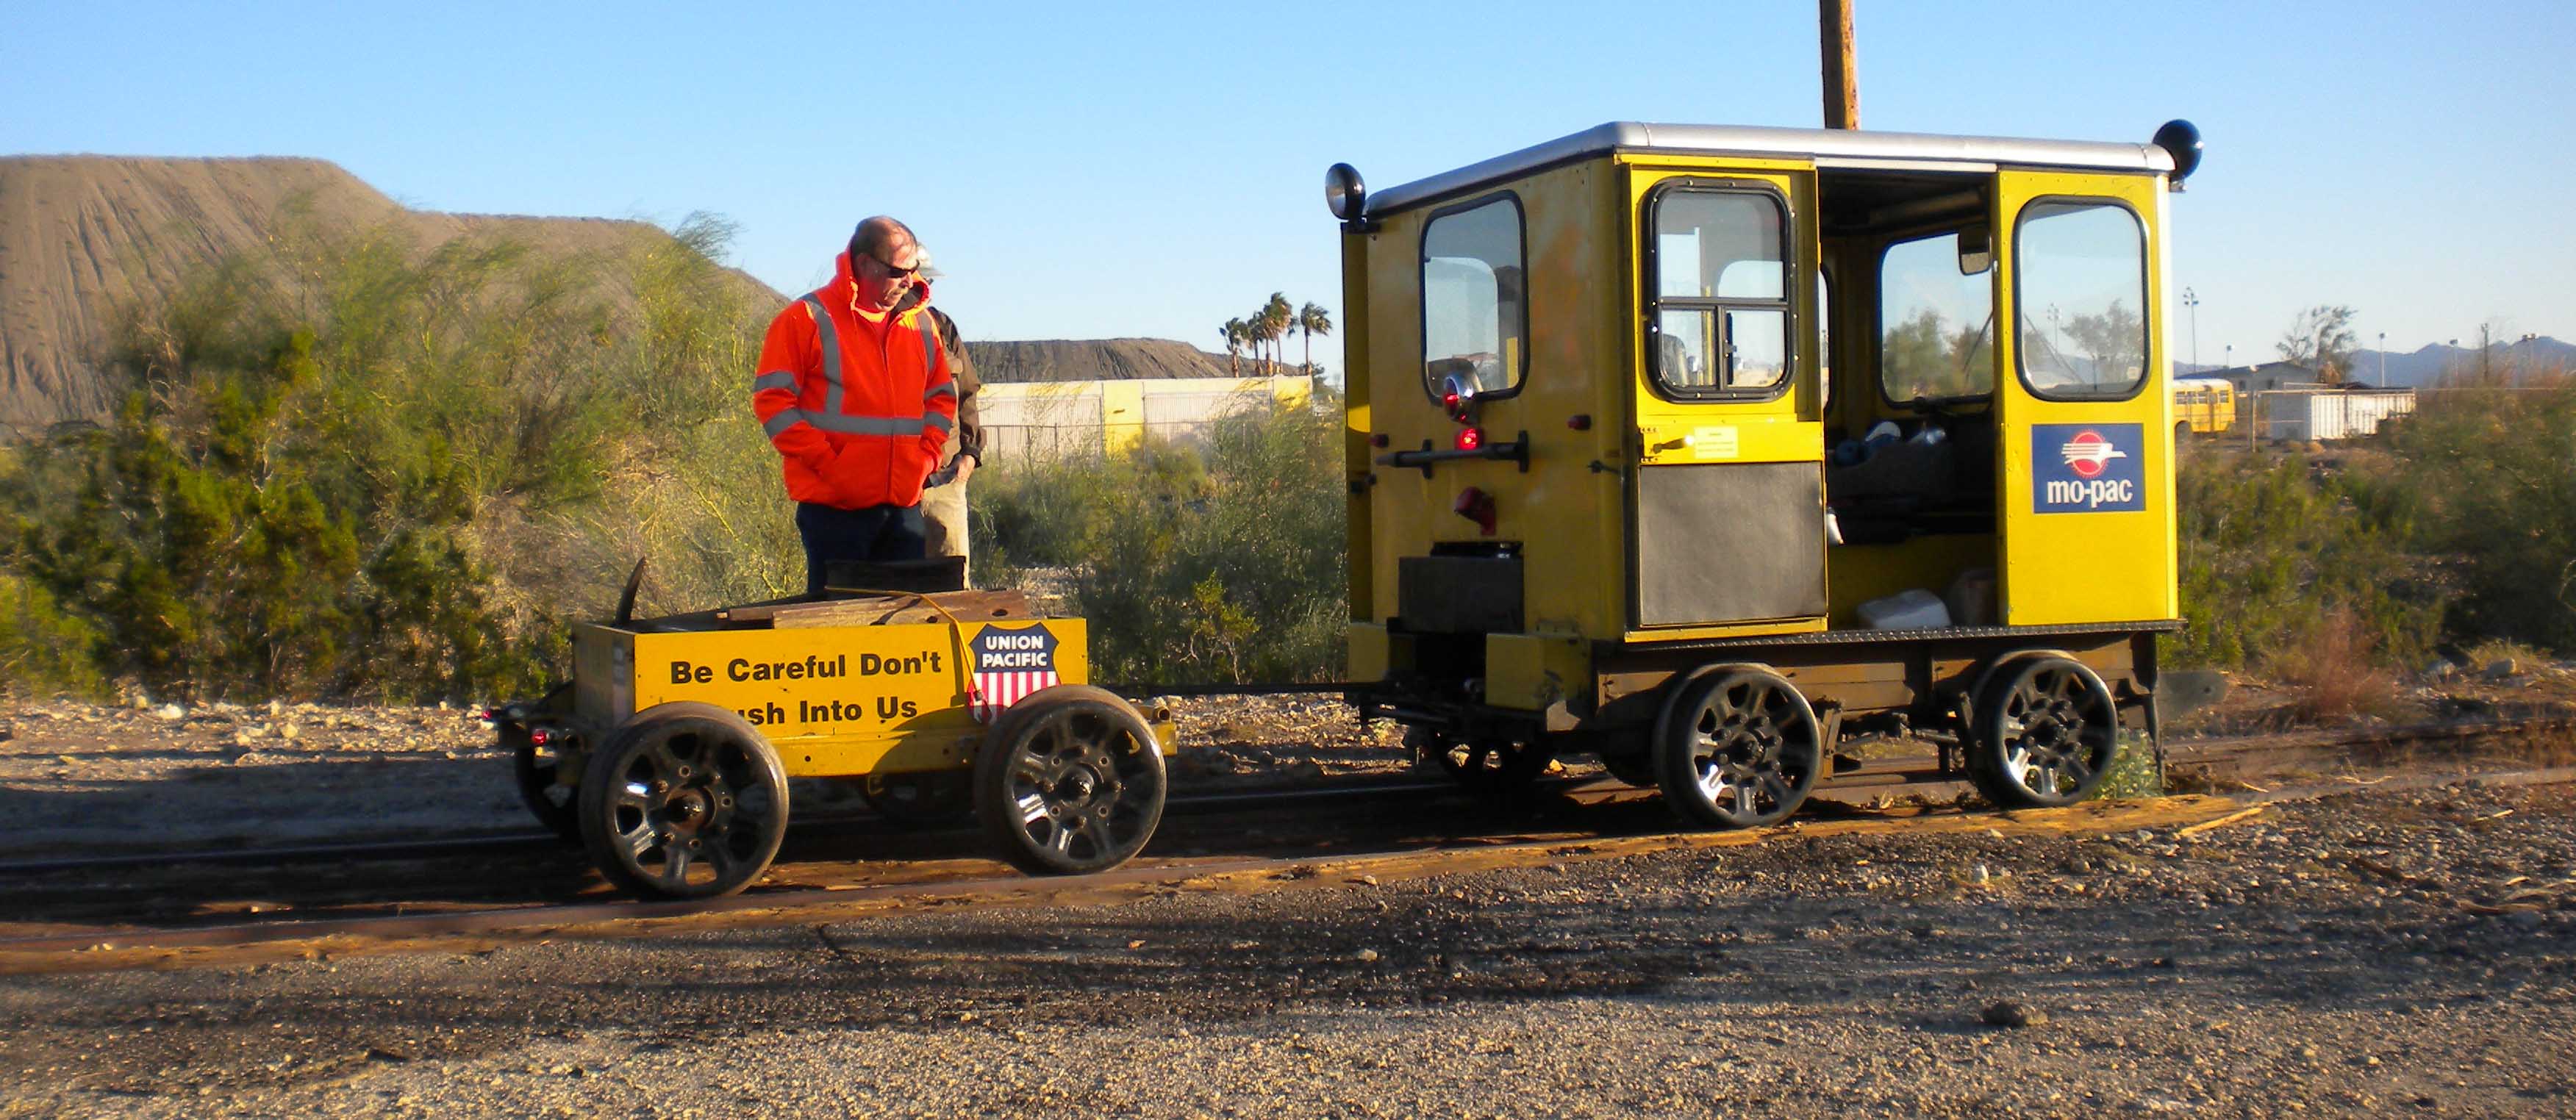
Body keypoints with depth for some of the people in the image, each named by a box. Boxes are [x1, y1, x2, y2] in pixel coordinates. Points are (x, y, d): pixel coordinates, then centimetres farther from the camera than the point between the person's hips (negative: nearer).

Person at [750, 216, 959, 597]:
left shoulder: (921, 323, 12)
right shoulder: (807, 320, -5)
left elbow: (942, 396, 21)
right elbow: (772, 400, -8)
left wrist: (926, 455, 5)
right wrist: (825, 462, -13)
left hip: (905, 505, 5)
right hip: (834, 508, -5)